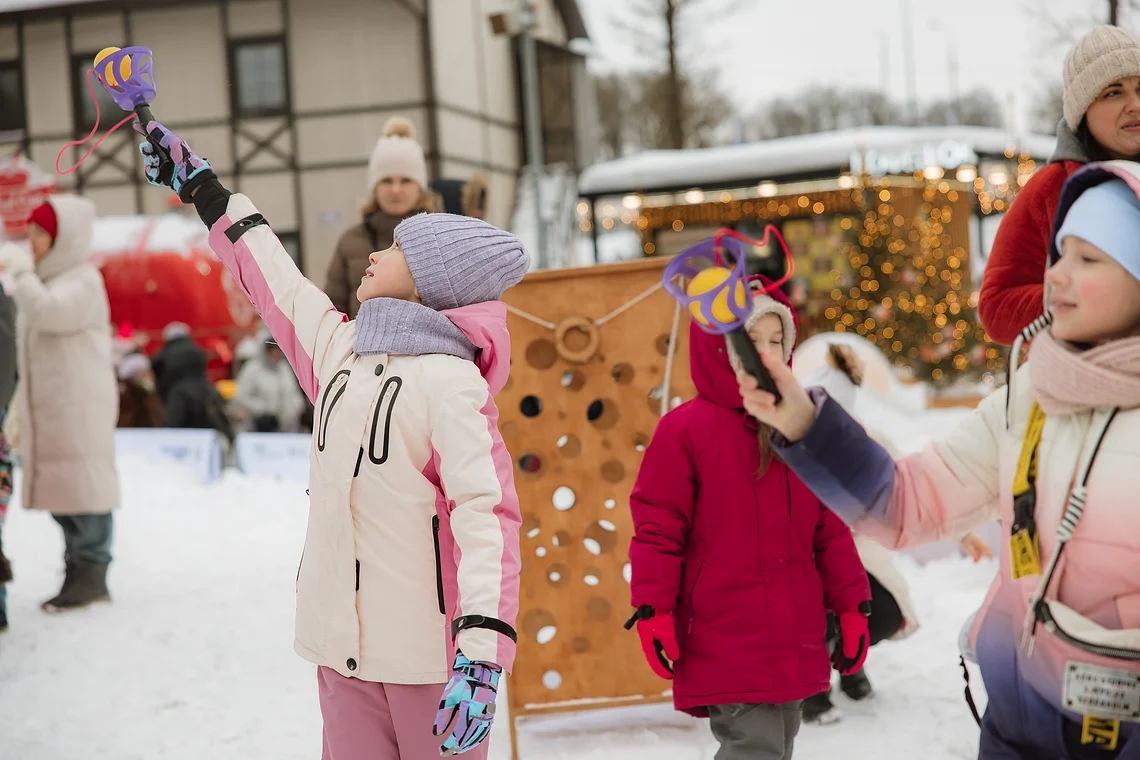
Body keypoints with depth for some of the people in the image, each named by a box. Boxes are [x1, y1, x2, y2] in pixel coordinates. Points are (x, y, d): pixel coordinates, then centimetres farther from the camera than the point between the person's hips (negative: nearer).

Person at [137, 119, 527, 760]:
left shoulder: (450, 378, -13)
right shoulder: (337, 346, 9)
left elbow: (486, 515, -20)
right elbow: (275, 281, 25)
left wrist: (482, 657, -29)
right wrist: (197, 183, 35)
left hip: (429, 651, -7)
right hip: (341, 640, 7)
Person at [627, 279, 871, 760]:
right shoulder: (685, 429, -7)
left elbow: (829, 530, 15)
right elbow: (657, 529, -7)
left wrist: (851, 607, 14)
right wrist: (652, 612, -12)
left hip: (794, 643, 6)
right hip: (725, 644, -6)